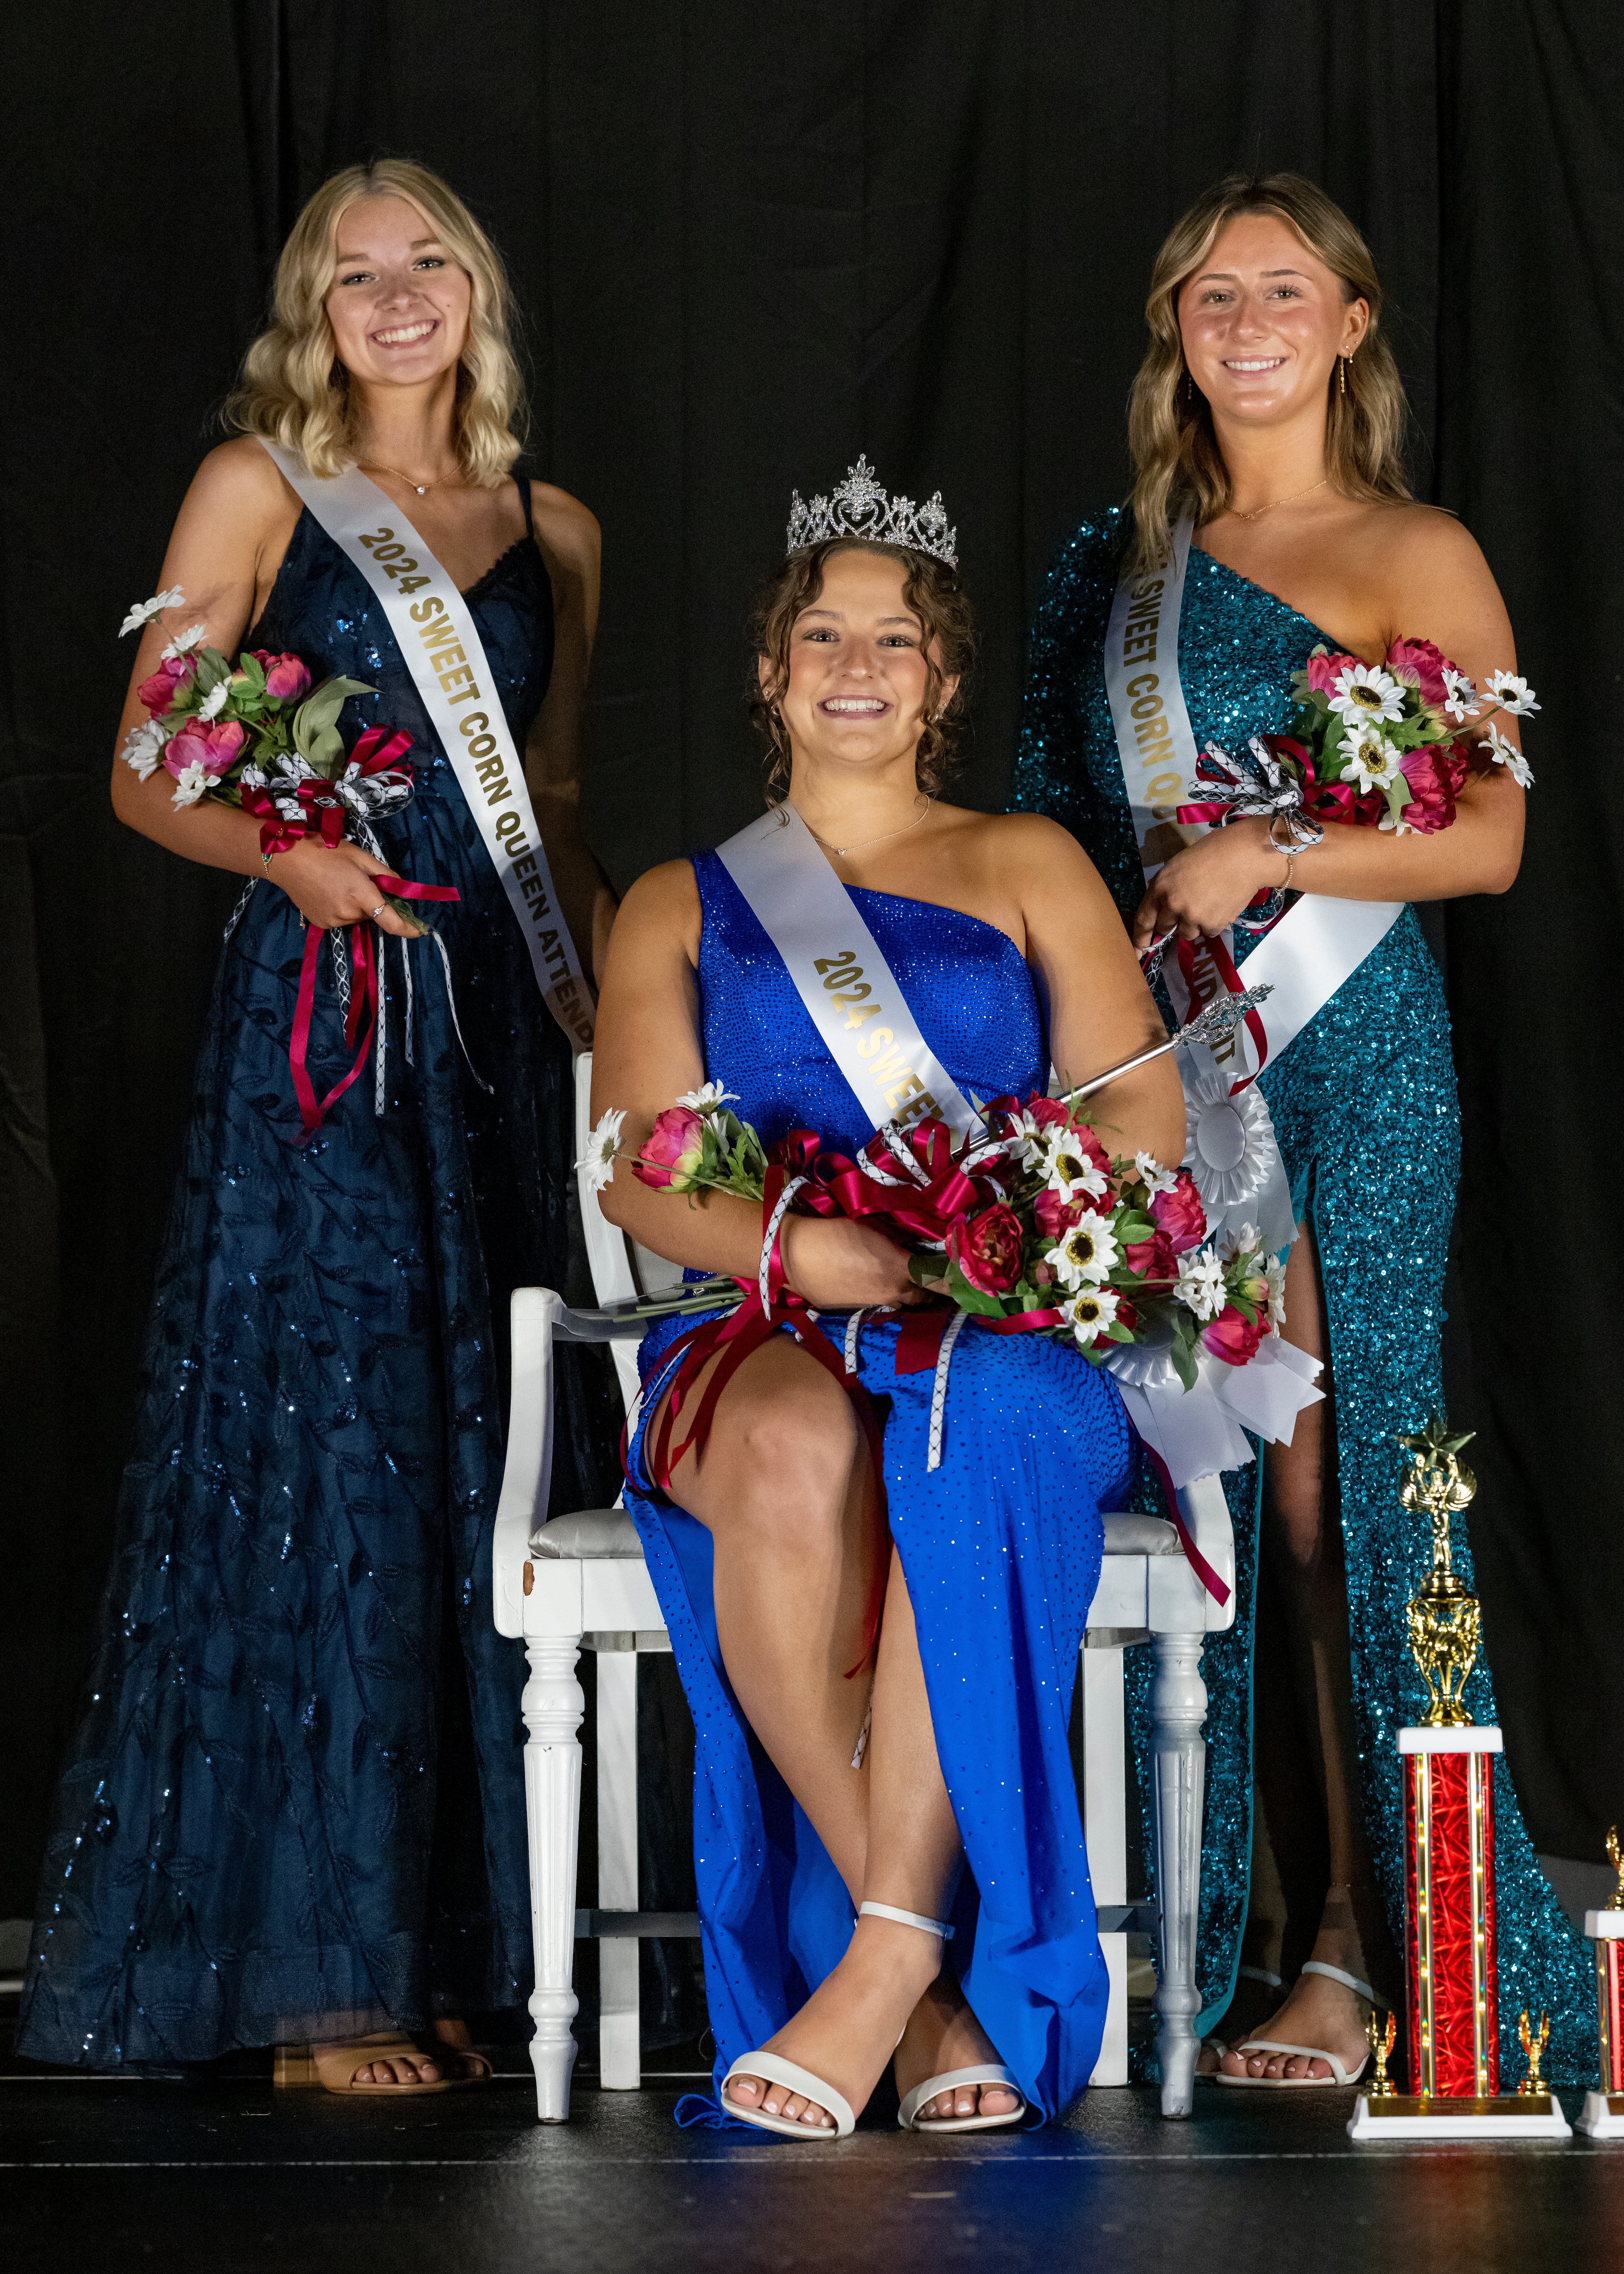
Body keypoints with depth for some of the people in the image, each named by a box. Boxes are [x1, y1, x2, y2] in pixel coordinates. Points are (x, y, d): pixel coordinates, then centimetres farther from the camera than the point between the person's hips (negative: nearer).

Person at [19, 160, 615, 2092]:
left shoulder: (552, 535, 15)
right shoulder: (258, 489, 3)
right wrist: (286, 853, -18)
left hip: (496, 1011, 4)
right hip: (312, 1002, -4)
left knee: (462, 1452, 4)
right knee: (312, 1444, -6)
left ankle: (435, 1947, 12)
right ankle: (314, 1976, -1)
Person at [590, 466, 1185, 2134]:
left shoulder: (1030, 870, 19)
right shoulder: (680, 906, 20)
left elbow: (1140, 1120, 7)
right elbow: (638, 1171, 5)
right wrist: (795, 1249, -16)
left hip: (1011, 1336, 0)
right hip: (760, 1333, 0)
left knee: (965, 1436, -39)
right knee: (795, 1456, -38)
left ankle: (889, 1956, -39)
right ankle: (941, 1985, -32)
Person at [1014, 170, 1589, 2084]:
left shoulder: (1413, 557, 0)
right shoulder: (1119, 559, 15)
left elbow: (1490, 837, -8)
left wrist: (1262, 857, -15)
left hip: (1344, 1059, -5)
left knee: (1328, 1490, -6)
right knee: (1206, 1488, 3)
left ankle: (1358, 1948, -1)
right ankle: (1240, 1927, 10)